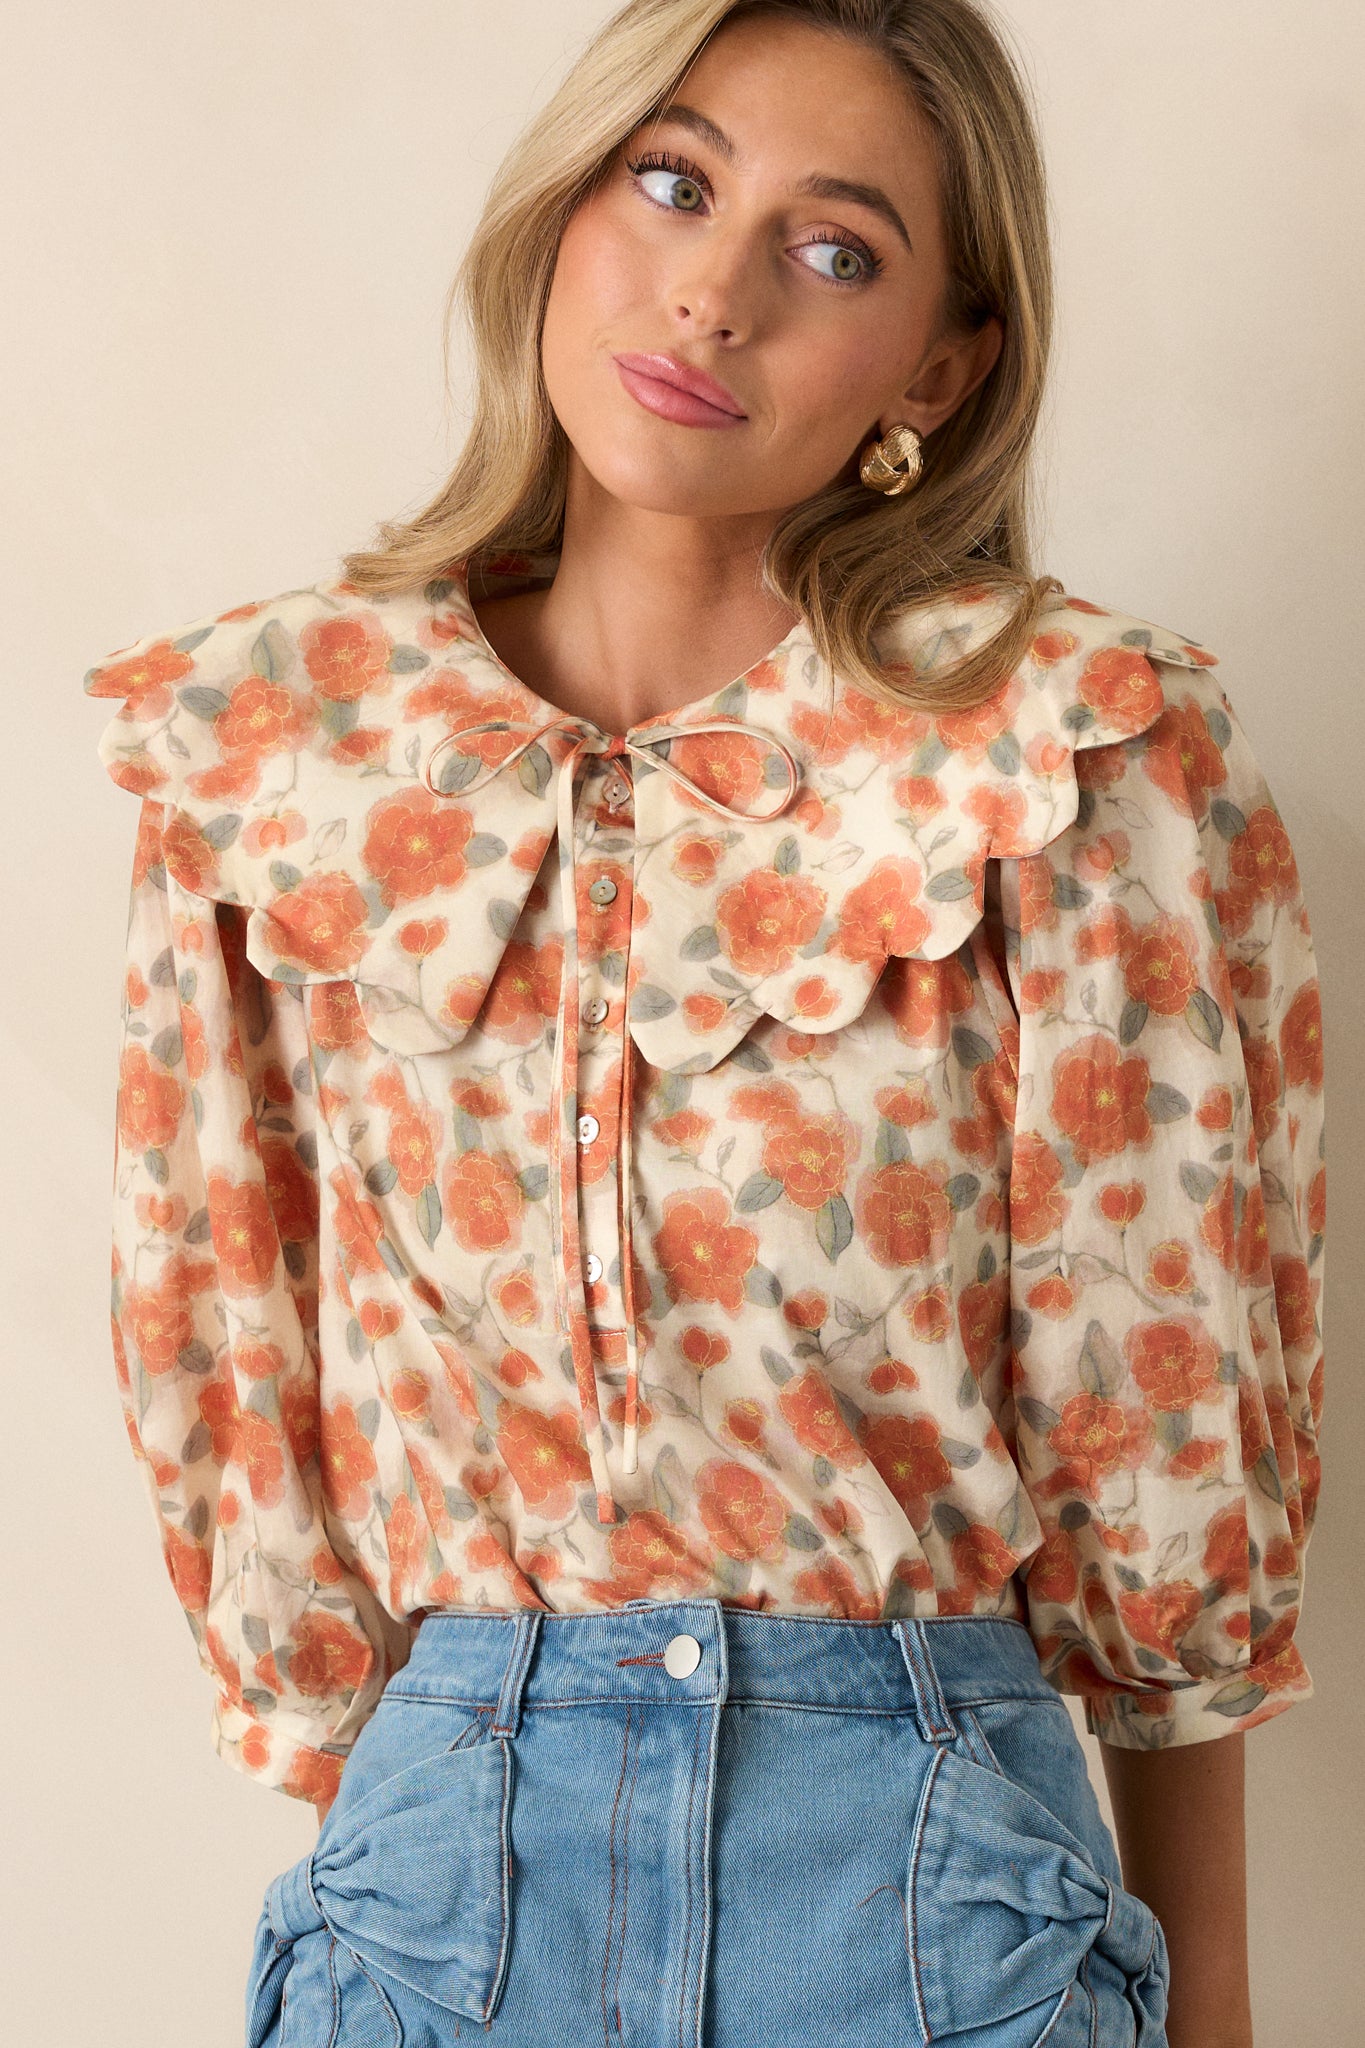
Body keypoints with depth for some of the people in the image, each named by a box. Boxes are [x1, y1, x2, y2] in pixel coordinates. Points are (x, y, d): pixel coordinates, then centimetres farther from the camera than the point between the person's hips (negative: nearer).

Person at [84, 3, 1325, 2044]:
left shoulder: (1075, 758, -9)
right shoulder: (274, 746, -2)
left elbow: (1165, 1390, -3)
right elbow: (227, 1344, 5)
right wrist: (385, 1790, 7)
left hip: (929, 1860, -1)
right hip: (440, 1831, 2)